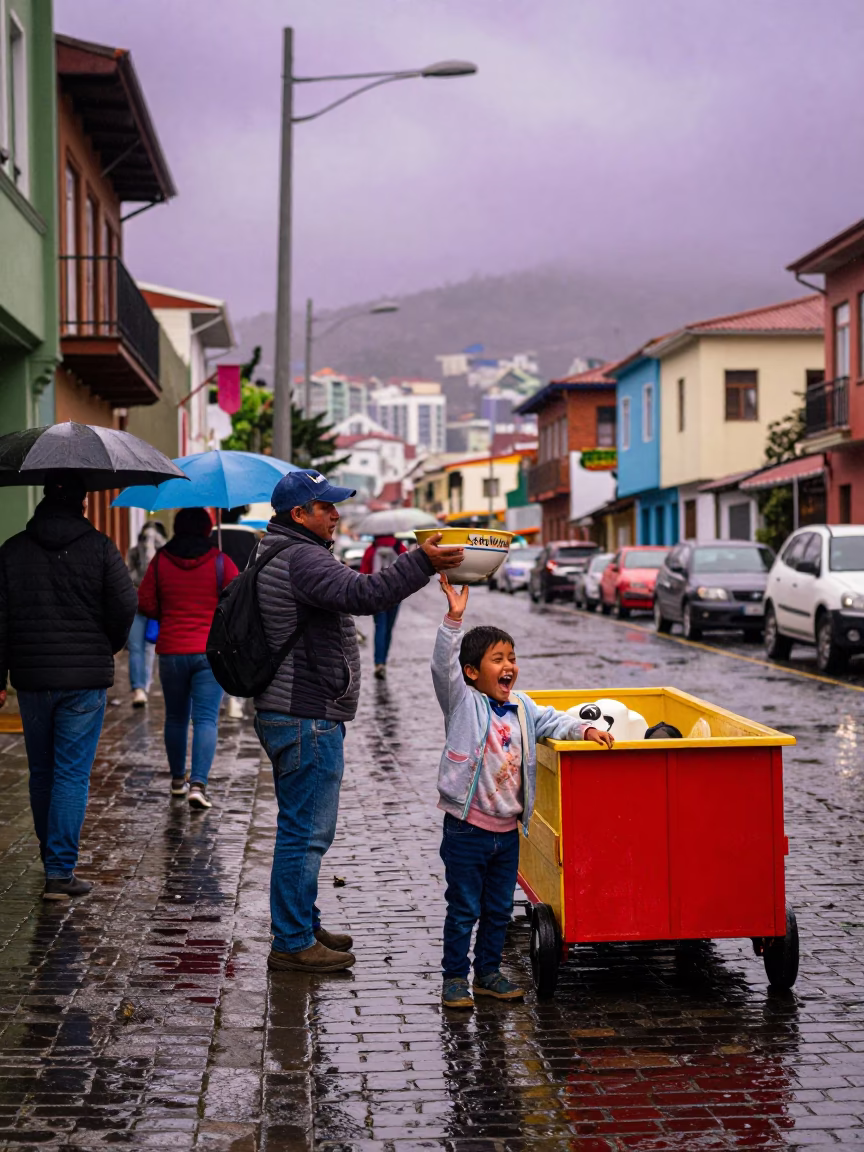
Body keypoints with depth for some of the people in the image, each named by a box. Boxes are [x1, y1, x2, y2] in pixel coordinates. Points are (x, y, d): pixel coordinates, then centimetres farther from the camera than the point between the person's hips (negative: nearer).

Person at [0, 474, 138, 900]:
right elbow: (125, 605, -10)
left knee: (41, 772, 16)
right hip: (85, 678, -3)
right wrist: (110, 647, 10)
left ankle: (53, 859, 28)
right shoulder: (99, 548, -6)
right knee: (72, 773, 0)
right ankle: (61, 870, -4)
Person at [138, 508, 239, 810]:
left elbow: (145, 604, 2)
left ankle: (178, 779, 27)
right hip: (211, 652, -2)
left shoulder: (160, 562, 0)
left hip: (171, 651, 2)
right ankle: (198, 783, -16)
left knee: (176, 717, 16)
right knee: (206, 718, -3)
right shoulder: (220, 562, -5)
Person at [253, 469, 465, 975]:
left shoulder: (279, 557, 19)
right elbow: (364, 594, -31)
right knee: (307, 832, -6)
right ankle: (292, 944, -1)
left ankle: (304, 925, 30)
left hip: (294, 717, 11)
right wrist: (421, 563, -32)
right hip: (308, 721, -11)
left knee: (304, 828, 19)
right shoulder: (301, 558, -17)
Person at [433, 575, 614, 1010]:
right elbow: (443, 666, -22)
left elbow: (551, 720, 15)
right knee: (463, 909, 3)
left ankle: (488, 972, 28)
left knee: (499, 909, 14)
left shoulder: (522, 708, 7)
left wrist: (585, 728, -4)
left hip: (507, 831, 6)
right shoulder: (462, 703, -10)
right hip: (467, 830, -6)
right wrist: (454, 618, -33)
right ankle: (455, 977, 14)